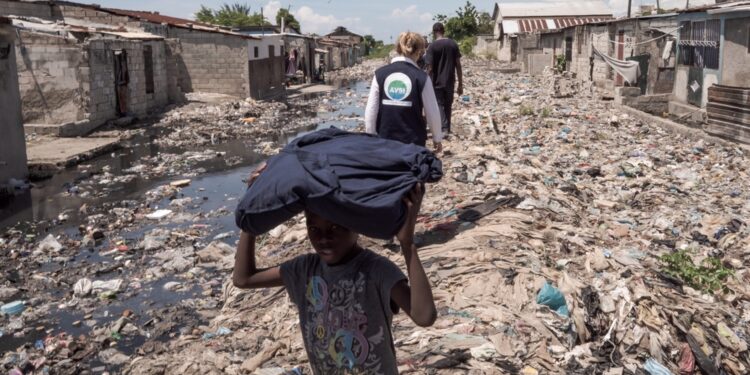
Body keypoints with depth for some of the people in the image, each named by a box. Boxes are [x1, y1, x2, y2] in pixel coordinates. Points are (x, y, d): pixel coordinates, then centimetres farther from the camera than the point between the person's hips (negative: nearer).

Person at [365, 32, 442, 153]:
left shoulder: (380, 74, -1)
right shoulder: (421, 77, -7)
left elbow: (371, 110, -1)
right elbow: (432, 112, -2)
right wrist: (437, 138, 13)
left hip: (384, 140, 2)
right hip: (413, 141, -2)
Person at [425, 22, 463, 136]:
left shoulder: (433, 46, -10)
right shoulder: (453, 44, 3)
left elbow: (430, 68, -13)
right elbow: (458, 65, 3)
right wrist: (460, 84, 8)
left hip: (437, 82, -4)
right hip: (450, 82, 4)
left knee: (439, 105, 2)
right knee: (448, 106, 16)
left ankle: (444, 129, -11)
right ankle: (447, 129, 24)